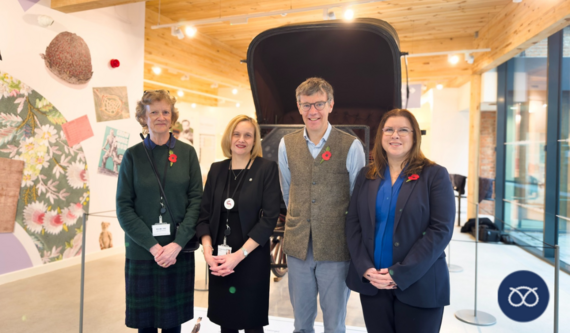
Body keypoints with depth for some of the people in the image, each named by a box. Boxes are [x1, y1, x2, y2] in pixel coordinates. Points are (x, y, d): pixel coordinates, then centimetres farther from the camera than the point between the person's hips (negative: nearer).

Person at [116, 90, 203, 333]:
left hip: (178, 250, 1)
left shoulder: (187, 153, 2)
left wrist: (177, 243, -12)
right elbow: (123, 206, -3)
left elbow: (196, 200, -2)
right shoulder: (133, 155, 0)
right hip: (142, 250, 0)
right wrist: (152, 246, -12)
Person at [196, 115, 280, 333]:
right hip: (219, 260, 4)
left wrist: (239, 254, -16)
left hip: (252, 259, -3)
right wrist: (207, 250, -9)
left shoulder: (267, 169, -6)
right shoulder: (217, 169, 6)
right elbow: (204, 214, 6)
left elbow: (269, 218, -11)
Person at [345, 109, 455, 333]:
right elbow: (353, 223, 5)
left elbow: (440, 230, -10)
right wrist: (365, 268, -9)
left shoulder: (435, 175, -3)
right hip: (372, 283, 3)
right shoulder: (367, 175, 7)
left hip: (419, 285, -3)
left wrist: (400, 274, -15)